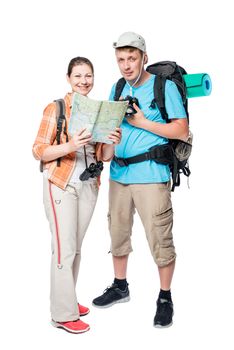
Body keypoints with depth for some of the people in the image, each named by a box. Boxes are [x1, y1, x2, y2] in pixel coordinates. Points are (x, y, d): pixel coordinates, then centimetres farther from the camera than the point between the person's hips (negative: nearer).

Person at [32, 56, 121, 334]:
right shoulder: (55, 108, -8)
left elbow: (103, 156, 9)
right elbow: (39, 151, -10)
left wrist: (112, 143, -13)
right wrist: (69, 146, -25)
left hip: (88, 186, 5)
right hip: (61, 186, -5)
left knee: (76, 247, 13)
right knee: (64, 249, -4)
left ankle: (67, 299, 28)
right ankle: (64, 314, 8)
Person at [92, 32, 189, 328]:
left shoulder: (165, 86, -6)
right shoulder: (118, 88, 12)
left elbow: (182, 130, -10)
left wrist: (142, 122, -14)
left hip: (150, 175, -6)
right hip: (118, 173, 6)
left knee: (159, 239, -1)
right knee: (118, 233, 16)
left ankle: (165, 298, 17)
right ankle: (120, 287, 35)